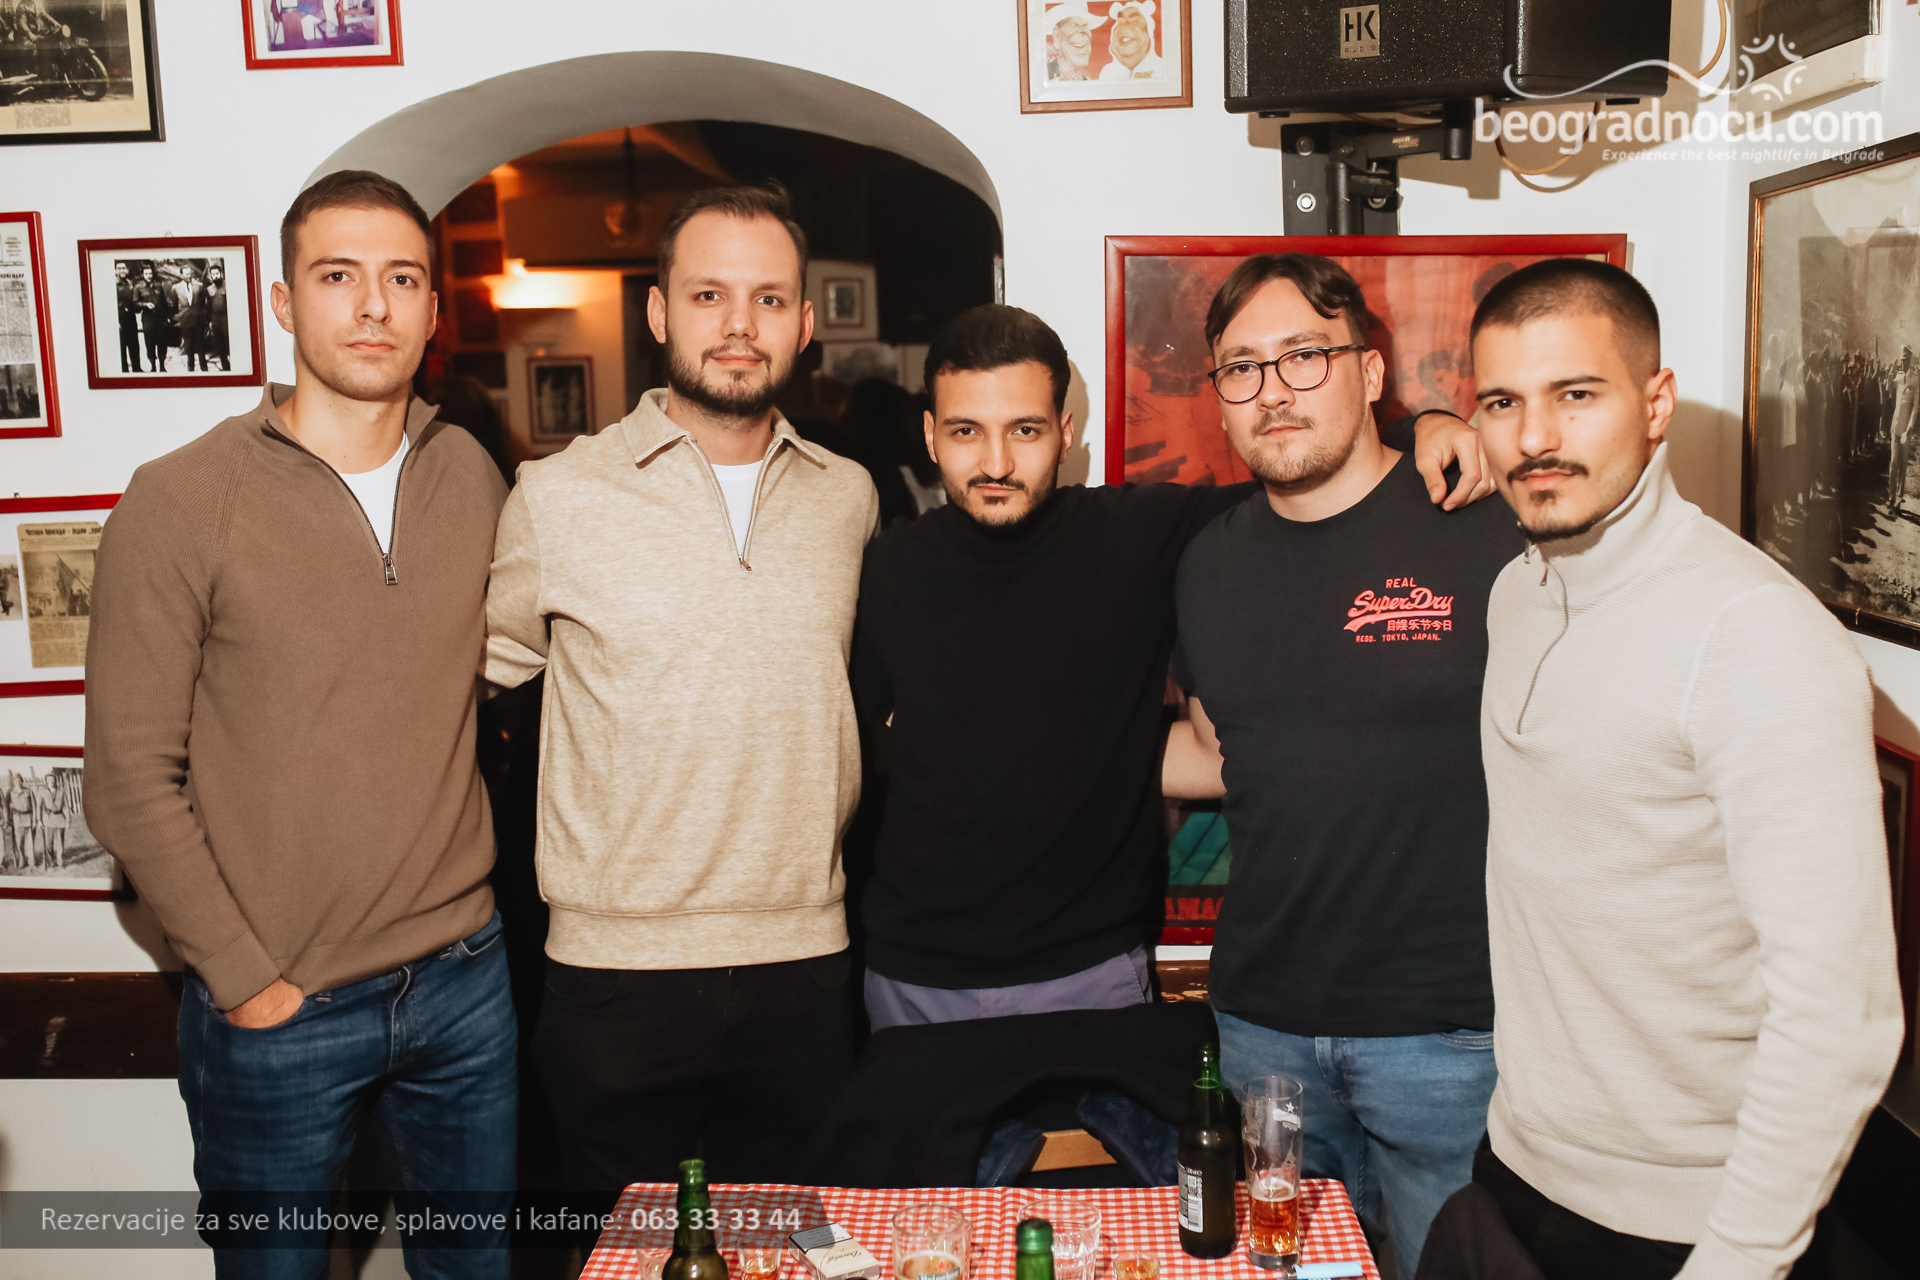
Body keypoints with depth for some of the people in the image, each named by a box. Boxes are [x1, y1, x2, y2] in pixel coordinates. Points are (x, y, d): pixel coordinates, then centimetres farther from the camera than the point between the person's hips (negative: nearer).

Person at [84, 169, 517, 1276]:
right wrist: (244, 978, -10)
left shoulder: (474, 478, 1)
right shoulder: (181, 502, -11)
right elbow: (132, 780, -10)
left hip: (464, 979, 4)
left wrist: (475, 910, 8)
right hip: (278, 1015, -3)